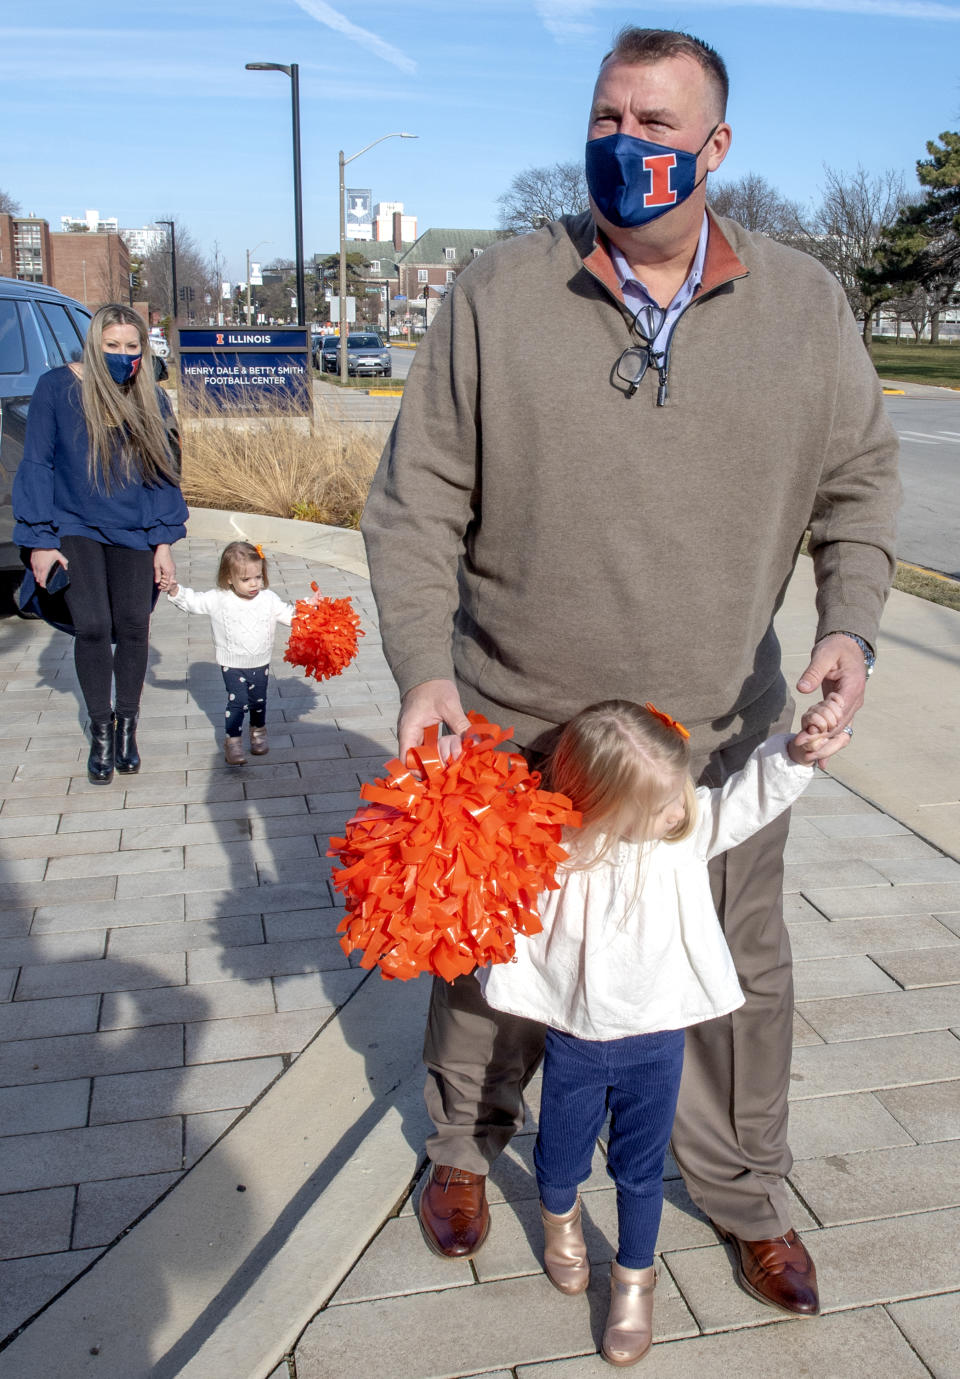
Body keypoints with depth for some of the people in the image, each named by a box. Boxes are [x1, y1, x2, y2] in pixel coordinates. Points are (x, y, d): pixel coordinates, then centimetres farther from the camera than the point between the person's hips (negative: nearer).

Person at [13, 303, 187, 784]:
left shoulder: (151, 401, 2)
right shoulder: (57, 388, -7)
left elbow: (165, 474, 7)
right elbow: (37, 465, -4)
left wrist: (164, 541, 2)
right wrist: (40, 541, -7)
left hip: (133, 534, 2)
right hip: (75, 529, -2)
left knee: (133, 626, -1)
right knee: (93, 627, -10)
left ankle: (127, 728, 16)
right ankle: (101, 732, 7)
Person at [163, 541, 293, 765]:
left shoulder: (268, 599, -5)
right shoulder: (219, 599, -10)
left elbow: (289, 614, -1)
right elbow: (193, 602, -4)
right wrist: (175, 591, -18)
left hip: (261, 664, 3)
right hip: (233, 665, -3)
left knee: (258, 701, 16)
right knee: (237, 701, -10)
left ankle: (258, 732, 41)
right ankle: (233, 741, 3)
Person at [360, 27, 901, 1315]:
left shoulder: (804, 302, -2)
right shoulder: (496, 295, -8)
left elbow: (859, 475, 7)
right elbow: (416, 506, -7)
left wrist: (851, 624, -10)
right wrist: (424, 668, -18)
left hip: (721, 732, 2)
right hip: (515, 727, -1)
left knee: (739, 970, 17)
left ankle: (748, 1197, 44)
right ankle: (464, 1148, 47)